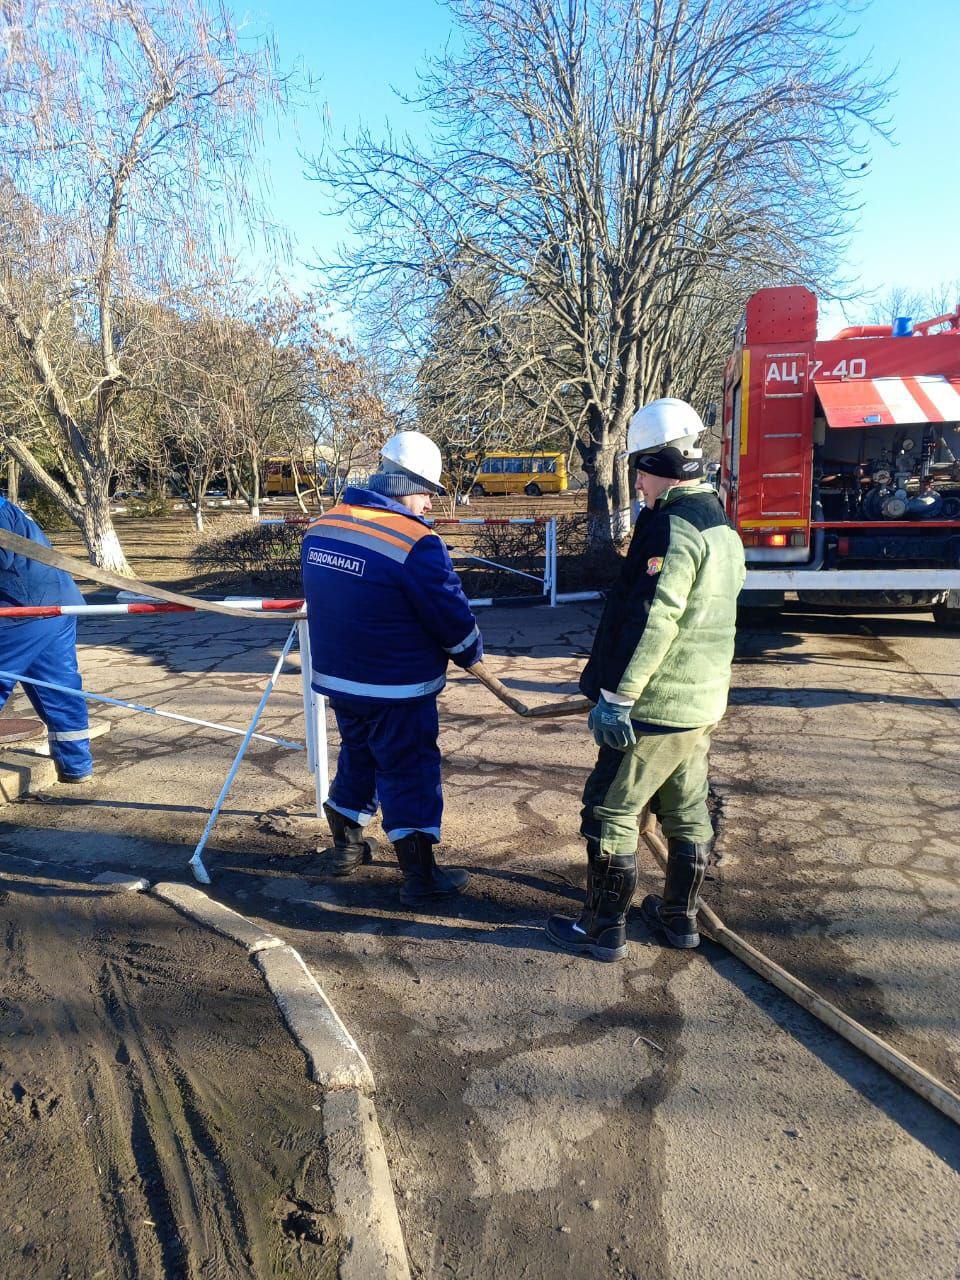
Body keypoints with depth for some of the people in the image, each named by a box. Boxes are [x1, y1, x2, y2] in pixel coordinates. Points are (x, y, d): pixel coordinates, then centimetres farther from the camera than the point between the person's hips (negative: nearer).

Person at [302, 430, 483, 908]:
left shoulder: (319, 528, 0)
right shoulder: (416, 543, -23)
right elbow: (452, 616, -16)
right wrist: (471, 654, 4)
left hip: (336, 677, 7)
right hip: (398, 691, -7)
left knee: (356, 760, 24)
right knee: (410, 776, 6)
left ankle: (346, 848, 39)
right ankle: (420, 878, 15)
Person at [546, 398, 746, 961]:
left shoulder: (671, 525, -19)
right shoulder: (724, 528, 12)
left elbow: (650, 619, -26)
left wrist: (616, 694, -22)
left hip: (654, 705, -10)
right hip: (703, 703, 10)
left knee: (611, 813, 3)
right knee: (688, 813, 18)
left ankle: (604, 929, 14)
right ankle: (680, 917, 33)